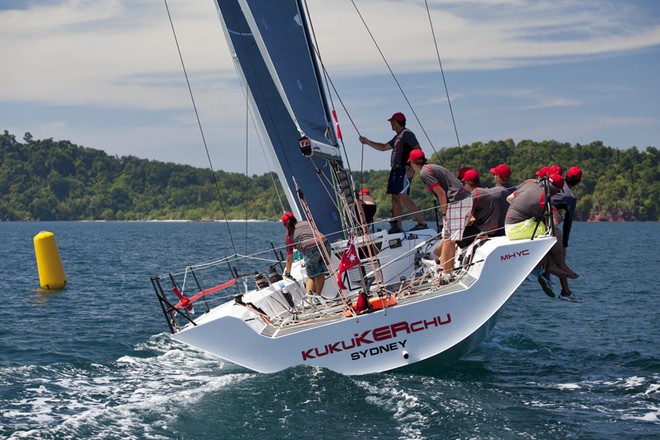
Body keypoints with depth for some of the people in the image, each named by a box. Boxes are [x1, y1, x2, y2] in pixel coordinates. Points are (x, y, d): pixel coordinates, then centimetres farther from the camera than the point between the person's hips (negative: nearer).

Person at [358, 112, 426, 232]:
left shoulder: (407, 134, -6)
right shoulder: (397, 137, 23)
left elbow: (418, 150, -14)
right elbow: (383, 147, 34)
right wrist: (368, 142, 28)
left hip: (404, 169, -10)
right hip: (395, 170, 10)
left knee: (403, 196, -18)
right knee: (395, 198, 4)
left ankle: (421, 222, -18)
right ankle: (398, 226, 3)